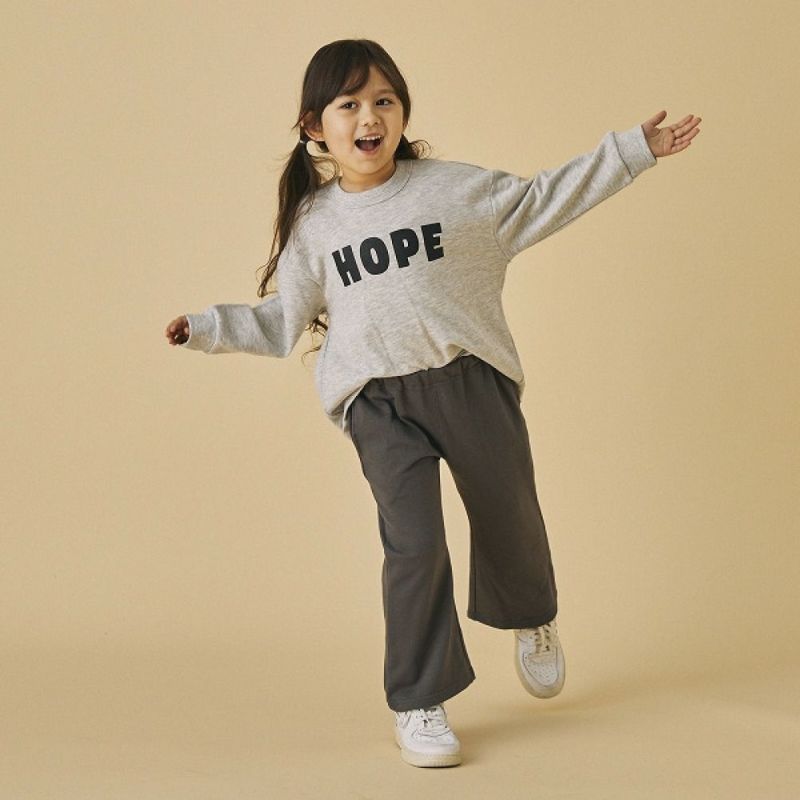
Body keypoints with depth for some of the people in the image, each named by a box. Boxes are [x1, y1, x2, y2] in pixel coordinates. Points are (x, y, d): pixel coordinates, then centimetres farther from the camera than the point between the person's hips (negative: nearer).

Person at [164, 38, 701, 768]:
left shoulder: (456, 187, 1)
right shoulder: (312, 224, 5)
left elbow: (544, 202, 8)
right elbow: (284, 321, 13)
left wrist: (633, 150, 7)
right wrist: (208, 328, 5)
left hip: (470, 379, 1)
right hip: (379, 401, -1)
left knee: (510, 519, 15)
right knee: (414, 545, -12)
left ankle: (532, 622, 49)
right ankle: (419, 705, 2)